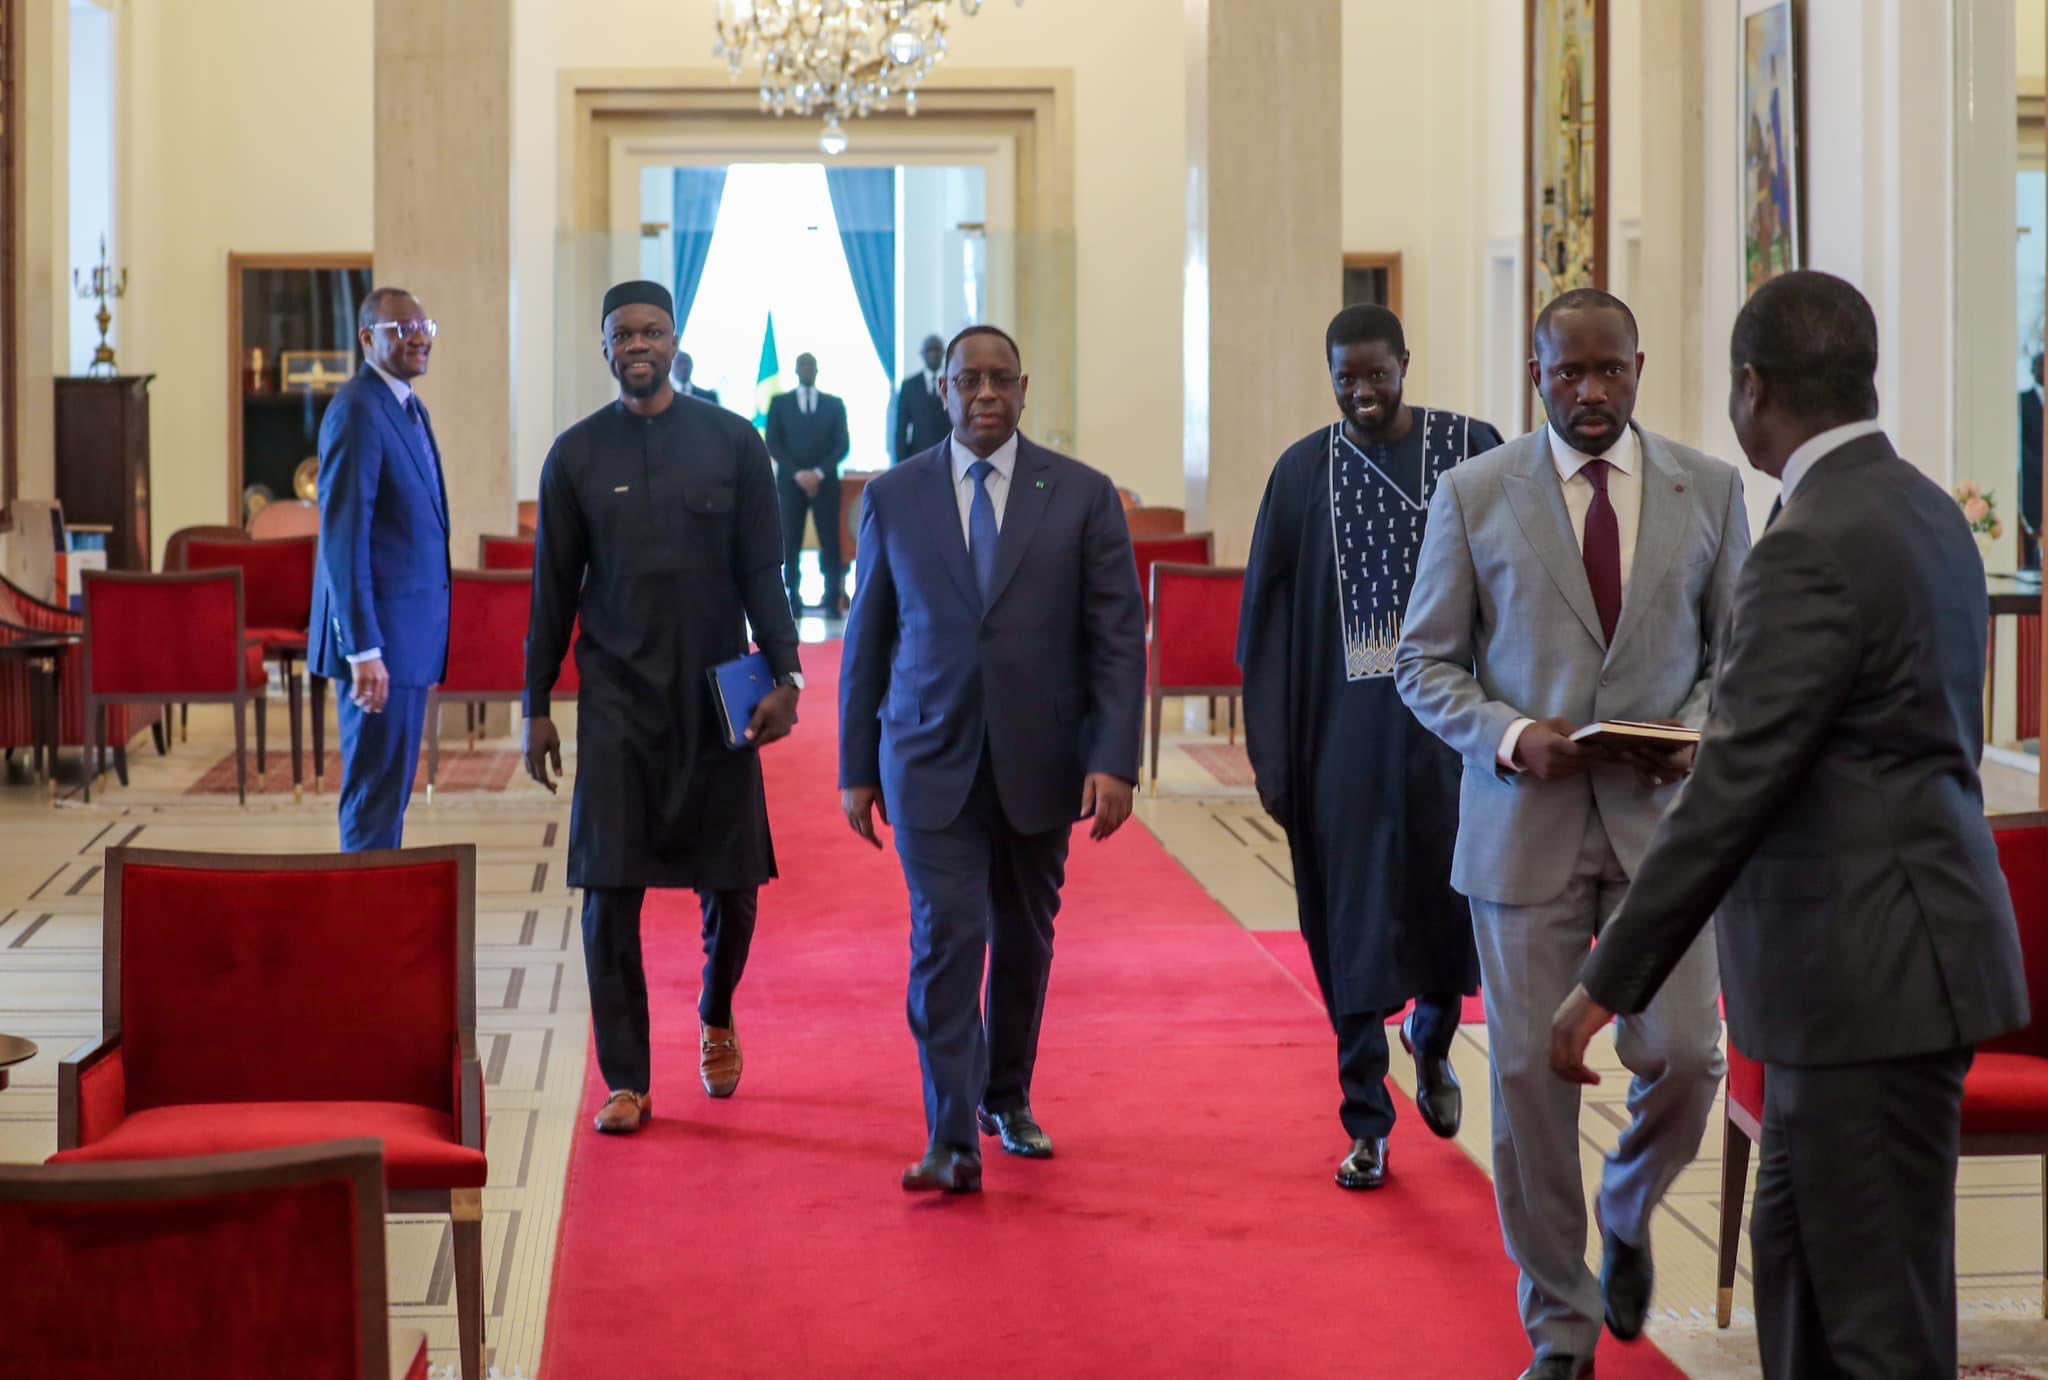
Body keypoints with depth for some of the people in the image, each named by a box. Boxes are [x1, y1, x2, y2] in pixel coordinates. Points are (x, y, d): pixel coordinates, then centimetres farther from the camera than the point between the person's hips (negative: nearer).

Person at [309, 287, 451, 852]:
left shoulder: (410, 408, 14)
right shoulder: (357, 411, -15)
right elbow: (343, 537, -20)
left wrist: (429, 631, 16)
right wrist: (363, 650, -23)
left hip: (411, 631, 10)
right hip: (379, 635, -10)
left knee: (392, 782, 16)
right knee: (376, 786, -4)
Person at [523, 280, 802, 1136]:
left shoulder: (731, 442, 1)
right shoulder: (576, 455, 3)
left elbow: (761, 571, 2)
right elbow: (554, 590, 6)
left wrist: (785, 675, -7)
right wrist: (537, 707, 5)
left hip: (715, 695, 0)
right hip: (617, 701, 0)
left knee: (731, 882, 5)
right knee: (610, 890, -4)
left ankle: (716, 1017, 35)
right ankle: (626, 1080, 4)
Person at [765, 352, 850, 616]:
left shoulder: (834, 404, 10)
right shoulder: (780, 403, 9)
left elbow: (842, 444, 3)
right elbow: (773, 444, 2)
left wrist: (819, 472, -10)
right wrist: (797, 473, -10)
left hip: (825, 482, 0)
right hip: (790, 482, 0)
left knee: (830, 543, -5)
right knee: (790, 544, -3)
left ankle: (833, 600, -4)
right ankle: (792, 601, -2)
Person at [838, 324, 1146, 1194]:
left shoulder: (1083, 497, 1)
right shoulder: (893, 499, 3)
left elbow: (1118, 639, -2)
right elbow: (867, 640, 8)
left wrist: (1113, 761, -11)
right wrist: (857, 765, 6)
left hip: (1037, 762, 1)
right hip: (932, 761, -1)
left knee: (1024, 940, 13)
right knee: (946, 938, -10)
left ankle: (1008, 1098, 33)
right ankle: (952, 1141, -10)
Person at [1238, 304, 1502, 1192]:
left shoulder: (1473, 452, 0)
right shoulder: (1303, 472, 2)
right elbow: (1267, 619, 3)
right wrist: (1273, 754, -2)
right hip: (1344, 728, 0)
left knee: (1455, 895, 6)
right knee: (1356, 917, 2)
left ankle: (1433, 1038, 40)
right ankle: (1367, 1126, 12)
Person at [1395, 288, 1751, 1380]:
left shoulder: (1708, 489, 4)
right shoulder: (1474, 495, 1)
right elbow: (1424, 662, 3)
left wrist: (1700, 732, -10)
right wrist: (1509, 737, -13)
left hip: (1661, 813, 1)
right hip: (1524, 820, -1)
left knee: (1683, 1057, -6)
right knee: (1529, 1076, 1)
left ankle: (1627, 1218, 28)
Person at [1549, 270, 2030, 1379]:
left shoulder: (1813, 550, -20)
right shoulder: (1926, 511, 10)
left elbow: (1732, 791, -21)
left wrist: (1609, 983, -16)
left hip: (1871, 967, -10)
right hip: (1890, 951, 10)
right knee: (1798, 1245, 19)